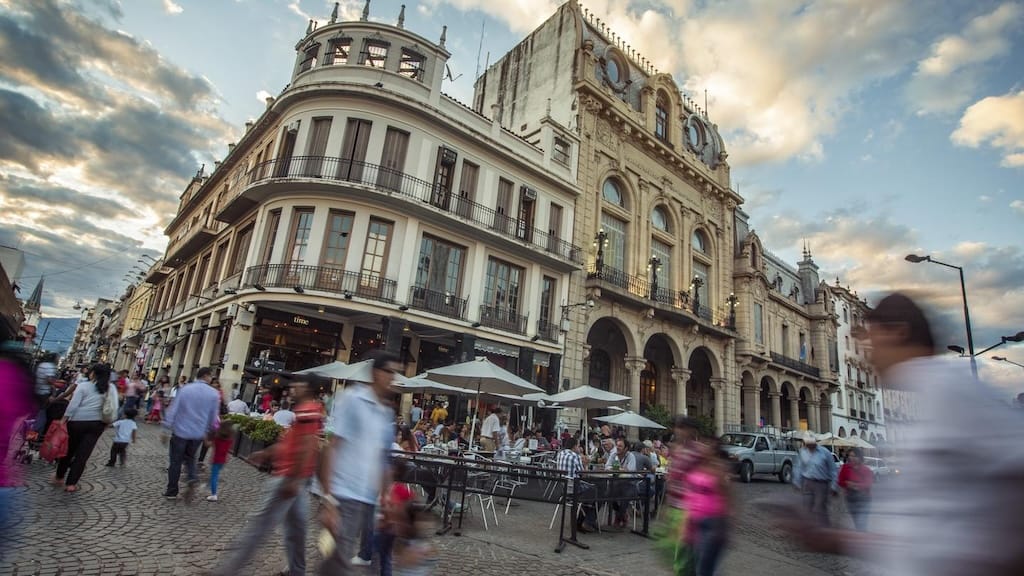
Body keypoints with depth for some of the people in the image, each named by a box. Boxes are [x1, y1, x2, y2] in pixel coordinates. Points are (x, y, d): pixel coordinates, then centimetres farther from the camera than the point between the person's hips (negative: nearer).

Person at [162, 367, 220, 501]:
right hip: (198, 434, 1)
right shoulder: (214, 394, -5)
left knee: (176, 462, 12)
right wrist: (207, 433, 16)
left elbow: (173, 410, -7)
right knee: (190, 457, 22)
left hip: (180, 431, -1)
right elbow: (213, 417, 2)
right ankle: (193, 479, -1)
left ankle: (171, 492, 20)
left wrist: (166, 429, -1)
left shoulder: (184, 389, -6)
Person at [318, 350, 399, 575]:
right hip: (345, 495, -6)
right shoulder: (351, 398, -9)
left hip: (369, 498, 7)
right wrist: (329, 500, -16)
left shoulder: (387, 413, 10)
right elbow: (332, 448, -12)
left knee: (340, 556, 16)